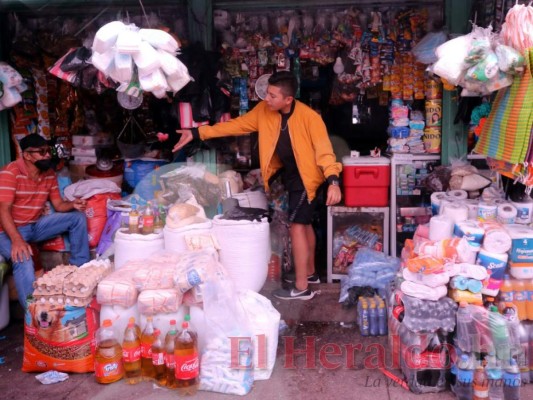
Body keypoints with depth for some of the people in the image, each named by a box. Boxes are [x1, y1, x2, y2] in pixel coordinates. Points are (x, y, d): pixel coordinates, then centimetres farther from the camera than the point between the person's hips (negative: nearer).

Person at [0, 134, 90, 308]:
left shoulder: (49, 175, 1)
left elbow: (59, 205, 5)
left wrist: (73, 204, -21)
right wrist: (17, 240, -40)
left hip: (36, 225, 7)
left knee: (78, 217, -7)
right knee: (23, 259, -37)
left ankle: (80, 269, 0)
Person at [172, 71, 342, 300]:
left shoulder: (308, 117, -25)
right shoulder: (263, 111, -7)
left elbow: (323, 148, -26)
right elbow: (237, 125, -4)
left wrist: (333, 181, -39)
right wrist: (197, 133, -8)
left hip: (306, 176, -7)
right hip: (289, 174, 7)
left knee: (296, 225, -10)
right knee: (304, 223, 19)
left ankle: (301, 287, -3)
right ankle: (310, 273, 35)